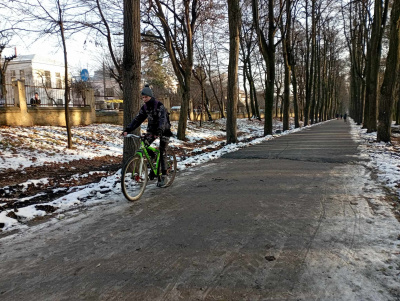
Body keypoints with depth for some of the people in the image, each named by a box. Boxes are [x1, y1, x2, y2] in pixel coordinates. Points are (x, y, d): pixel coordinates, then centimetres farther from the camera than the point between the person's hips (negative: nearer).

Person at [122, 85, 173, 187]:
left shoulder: (159, 106, -22)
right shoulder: (144, 107, -2)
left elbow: (162, 119, -35)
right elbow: (137, 119, -5)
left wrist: (159, 132, -52)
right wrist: (127, 130, -18)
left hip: (163, 130, -5)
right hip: (152, 129, 6)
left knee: (162, 153, -5)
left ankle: (163, 176, 6)